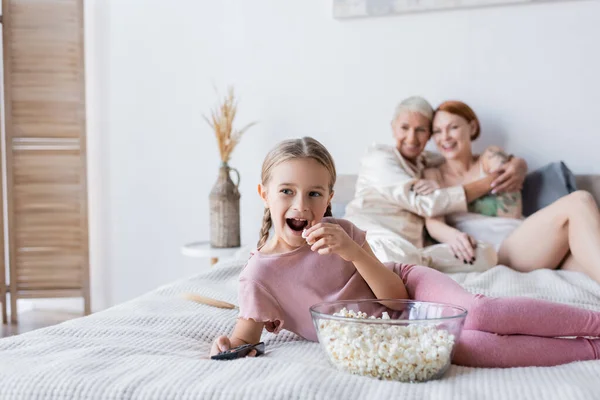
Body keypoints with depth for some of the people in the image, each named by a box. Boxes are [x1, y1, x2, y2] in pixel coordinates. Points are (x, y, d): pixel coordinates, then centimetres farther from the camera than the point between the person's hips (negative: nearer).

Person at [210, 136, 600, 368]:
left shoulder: (340, 232, -12)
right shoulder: (260, 274, -16)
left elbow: (395, 296, -13)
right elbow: (246, 338, -9)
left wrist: (354, 252, -29)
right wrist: (227, 345, -33)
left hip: (406, 284, 2)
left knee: (478, 313, -29)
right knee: (466, 347, -27)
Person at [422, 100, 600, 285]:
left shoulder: (492, 158, 22)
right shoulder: (433, 175, 19)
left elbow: (512, 213, 8)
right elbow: (433, 223, 0)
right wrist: (453, 235, -24)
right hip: (495, 251, -3)